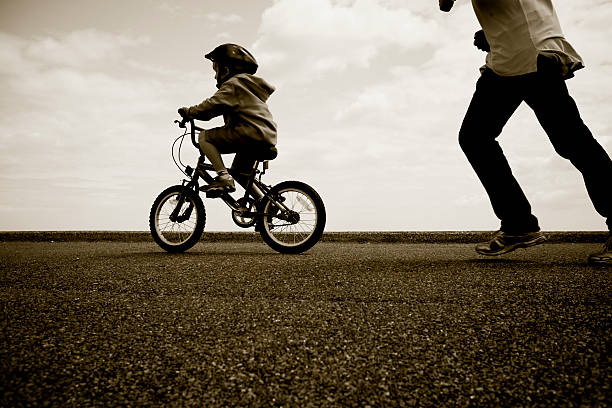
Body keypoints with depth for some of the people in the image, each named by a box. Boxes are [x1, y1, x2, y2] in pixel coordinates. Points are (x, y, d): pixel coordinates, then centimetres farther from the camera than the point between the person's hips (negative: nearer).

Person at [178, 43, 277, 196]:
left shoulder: (233, 83, -3)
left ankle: (224, 177, -18)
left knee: (204, 137, -6)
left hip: (251, 133, -10)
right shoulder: (248, 84, 29)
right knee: (239, 172, 30)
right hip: (267, 138, 10)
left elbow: (213, 104, -15)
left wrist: (189, 112, -5)